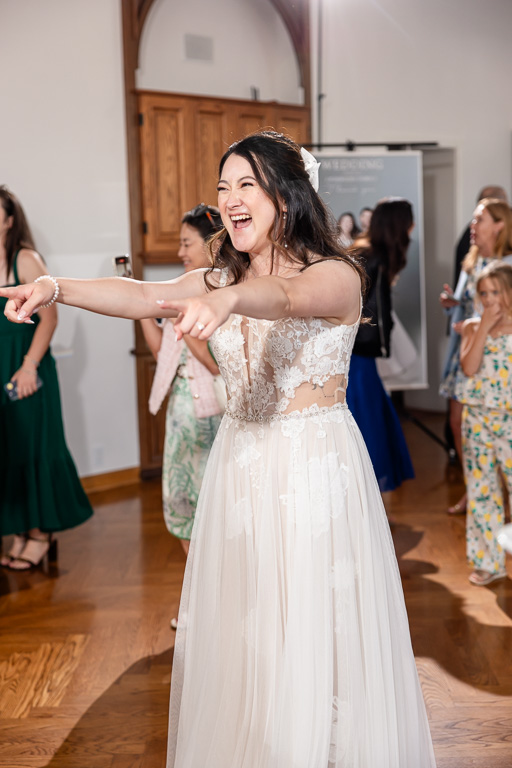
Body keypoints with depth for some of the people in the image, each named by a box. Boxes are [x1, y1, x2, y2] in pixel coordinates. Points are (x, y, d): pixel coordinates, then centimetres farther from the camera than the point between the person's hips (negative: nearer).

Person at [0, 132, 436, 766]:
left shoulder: (338, 276, -8)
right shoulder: (218, 280, 9)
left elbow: (285, 298, -32)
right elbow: (142, 295, -9)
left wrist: (229, 299, -53)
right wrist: (54, 288, -27)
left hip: (316, 469, -5)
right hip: (240, 468, 5)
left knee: (316, 637, 2)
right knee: (239, 636, 12)